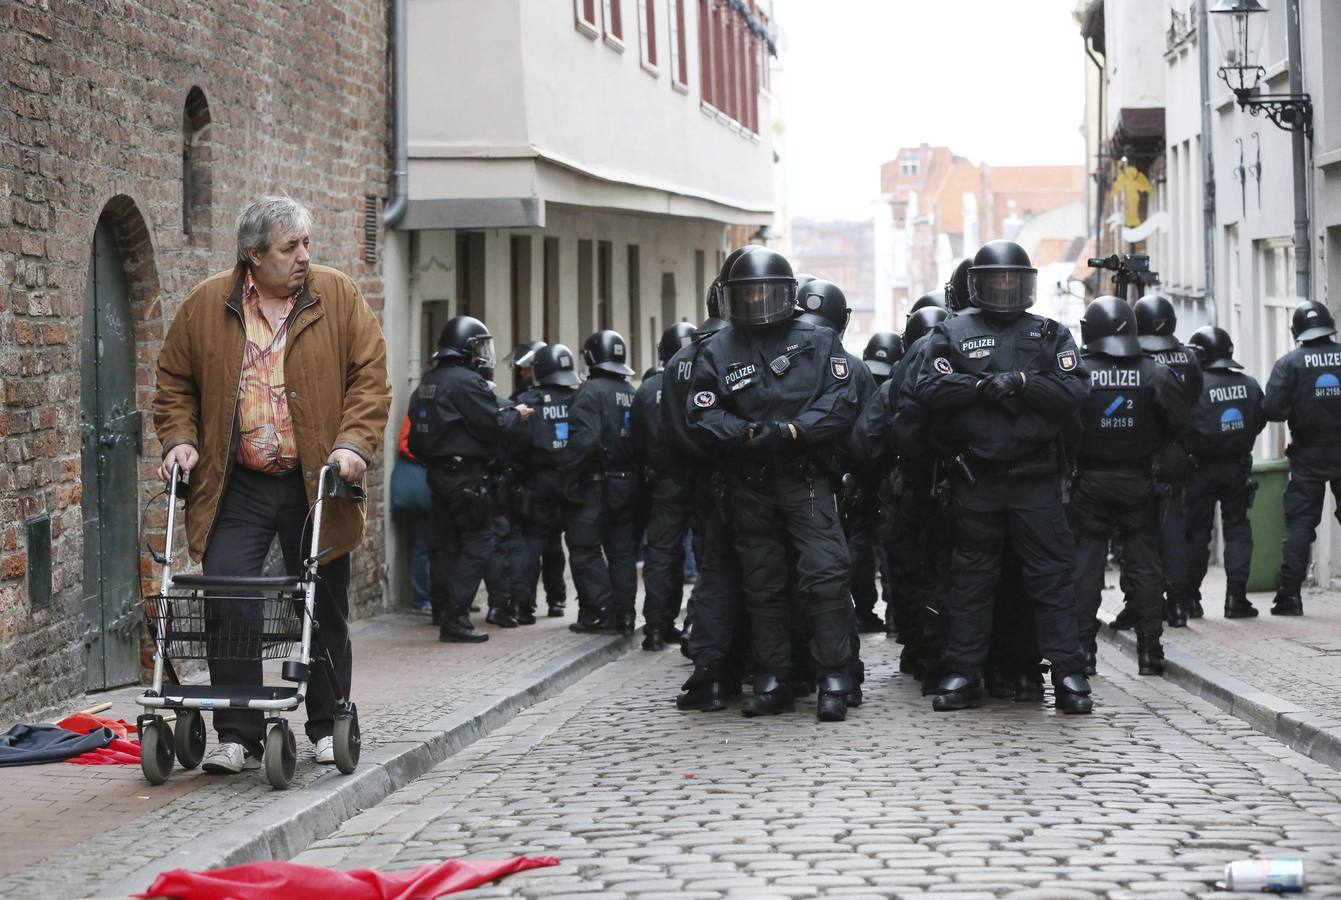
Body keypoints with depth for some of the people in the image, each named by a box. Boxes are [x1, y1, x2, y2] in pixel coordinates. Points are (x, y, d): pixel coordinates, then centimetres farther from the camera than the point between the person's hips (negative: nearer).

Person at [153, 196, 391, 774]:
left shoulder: (339, 297, 2)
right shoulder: (205, 305, 3)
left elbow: (370, 378, 0)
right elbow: (175, 383, 11)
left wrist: (354, 443, -13)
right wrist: (179, 439, -3)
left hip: (316, 485, 0)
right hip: (236, 488, 0)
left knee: (324, 609, 9)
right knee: (229, 603, -9)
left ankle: (329, 727, 23)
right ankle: (238, 736, -2)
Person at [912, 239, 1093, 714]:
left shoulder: (1051, 335, 11)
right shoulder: (951, 333, 9)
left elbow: (1073, 393, -3)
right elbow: (930, 390, -6)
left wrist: (1021, 382, -14)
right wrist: (982, 387, -16)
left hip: (1036, 478, 0)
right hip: (975, 478, 0)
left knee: (1052, 573, -3)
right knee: (971, 577, 6)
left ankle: (1068, 673, 0)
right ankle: (962, 673, 12)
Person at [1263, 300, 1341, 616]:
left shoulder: (1289, 363, -7)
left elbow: (1271, 409, -13)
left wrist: (1293, 412, 7)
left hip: (1308, 454, -1)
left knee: (1299, 521, 3)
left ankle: (1289, 593, -3)